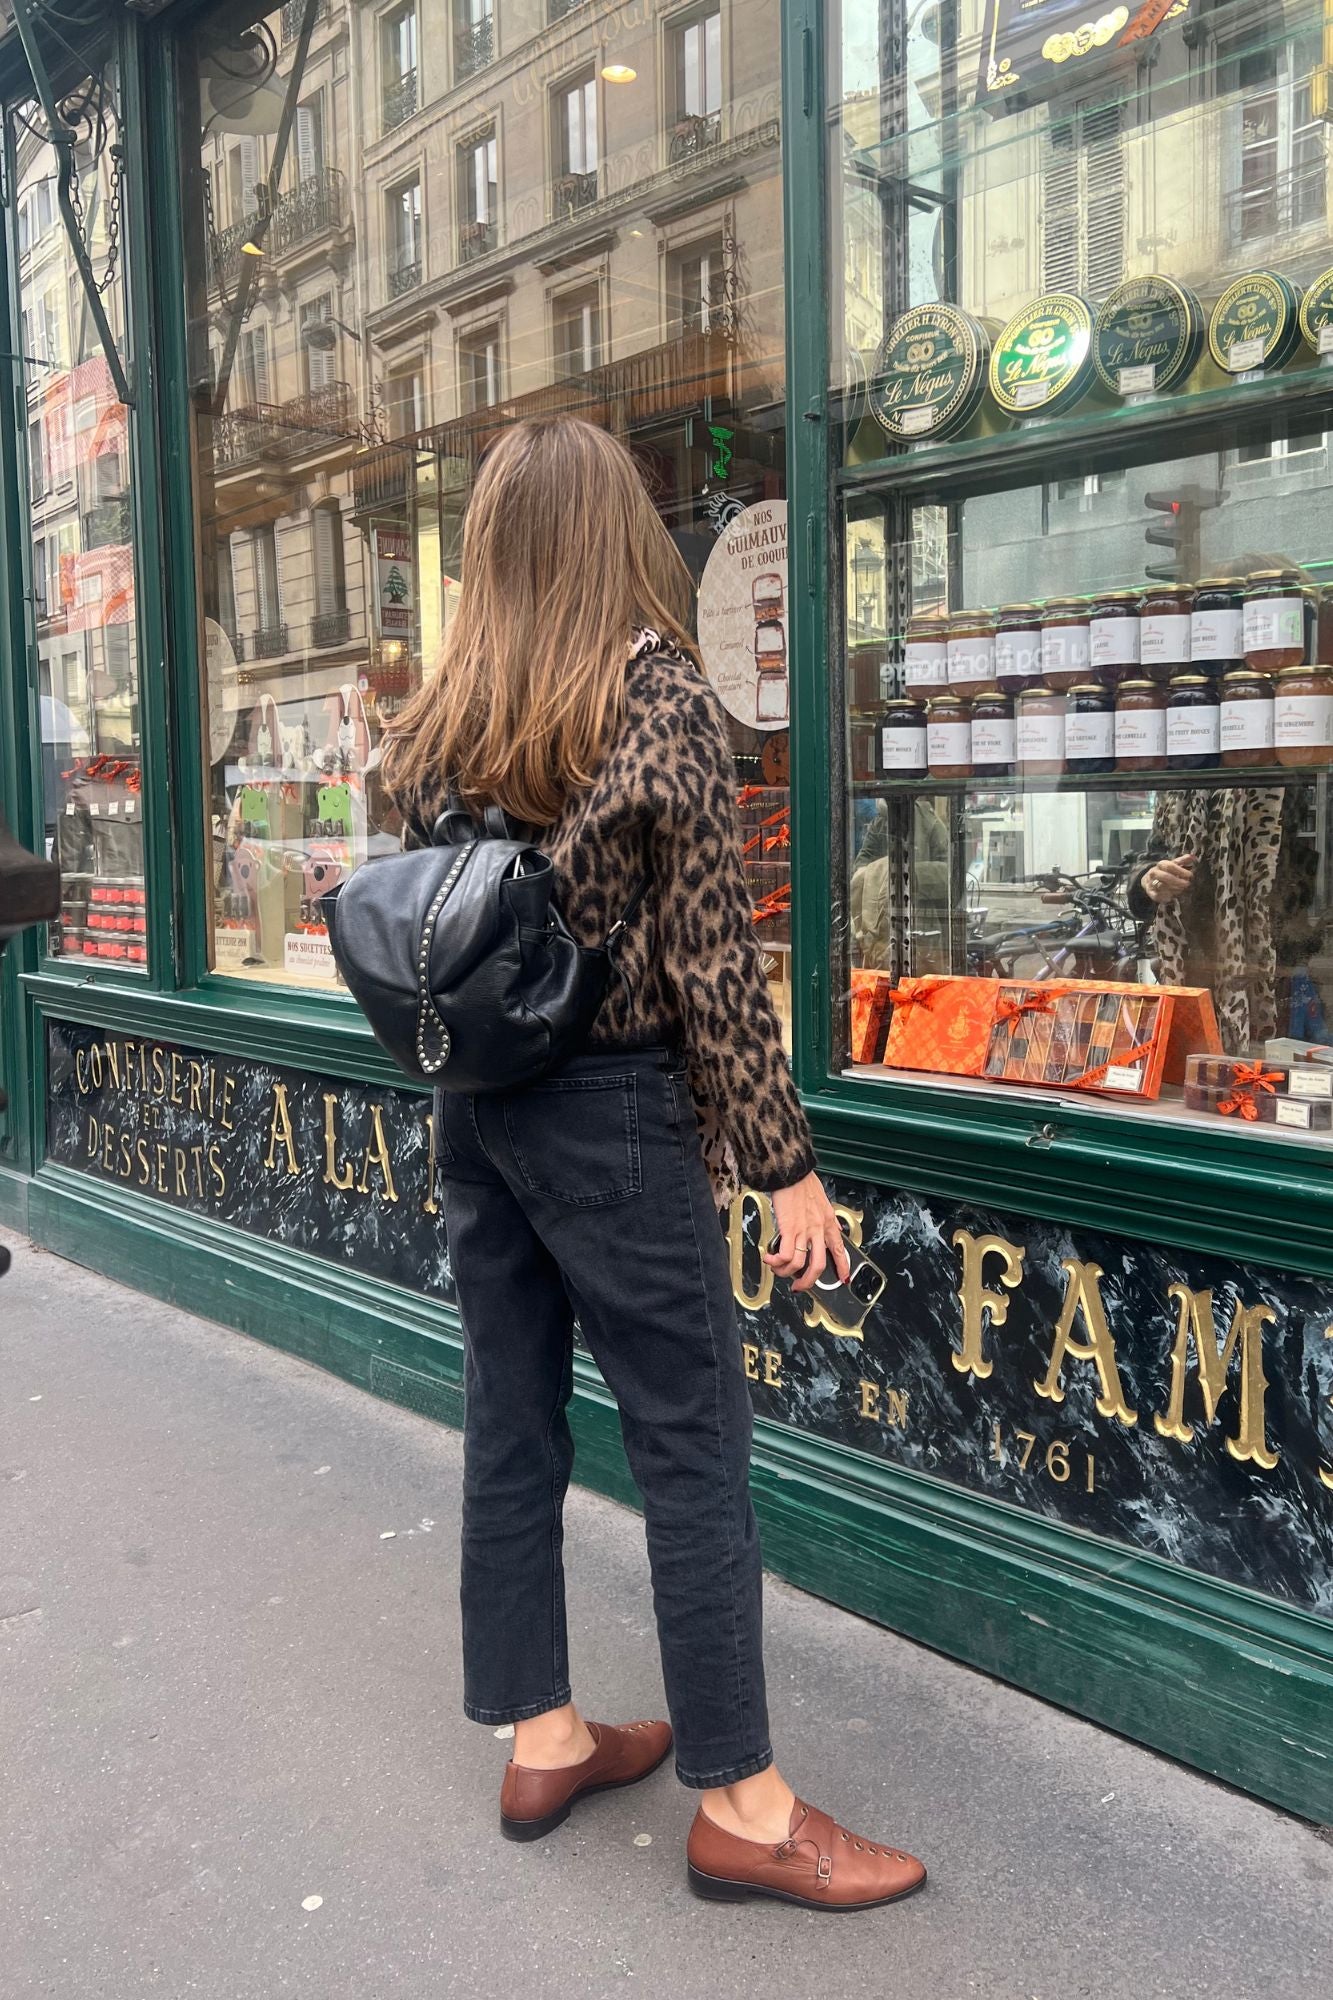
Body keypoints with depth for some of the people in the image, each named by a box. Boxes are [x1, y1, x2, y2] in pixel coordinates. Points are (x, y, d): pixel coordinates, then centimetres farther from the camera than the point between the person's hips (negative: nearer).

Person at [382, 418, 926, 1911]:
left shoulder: (437, 717, 5)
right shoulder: (657, 694, -12)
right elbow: (711, 955, -14)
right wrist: (784, 1163, -10)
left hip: (472, 1109, 7)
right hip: (610, 1112, -6)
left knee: (511, 1423, 14)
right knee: (693, 1445, 3)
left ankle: (540, 1741, 29)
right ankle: (740, 1803, 15)